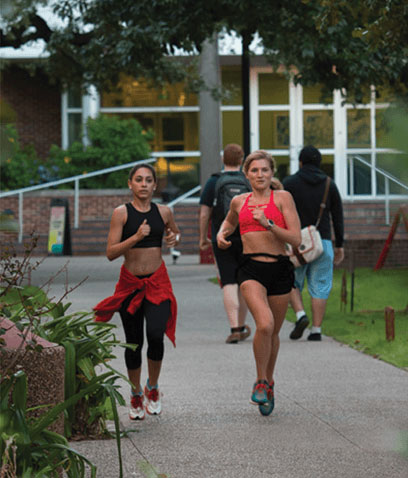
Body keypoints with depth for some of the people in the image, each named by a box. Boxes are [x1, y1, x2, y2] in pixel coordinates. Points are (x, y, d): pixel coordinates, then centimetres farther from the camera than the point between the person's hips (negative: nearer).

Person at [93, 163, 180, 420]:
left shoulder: (163, 212, 3)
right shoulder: (122, 213, -5)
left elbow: (176, 232, 25)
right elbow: (111, 253, -10)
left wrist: (175, 238, 1)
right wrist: (136, 237, -22)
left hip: (158, 282, 1)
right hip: (130, 282, -1)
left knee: (156, 334, -19)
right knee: (134, 343, 7)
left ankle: (153, 387, 6)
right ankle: (136, 394, 29)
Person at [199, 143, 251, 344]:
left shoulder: (213, 182, -1)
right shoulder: (250, 182, 2)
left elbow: (204, 213, -1)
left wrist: (203, 237, 11)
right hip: (247, 239, 2)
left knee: (229, 284, -4)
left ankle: (235, 329, -16)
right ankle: (242, 326, 24)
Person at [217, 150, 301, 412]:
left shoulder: (282, 198, 2)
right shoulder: (239, 201, 11)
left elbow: (296, 238, -6)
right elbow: (230, 221, 35)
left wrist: (268, 223, -17)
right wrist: (221, 234, 14)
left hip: (280, 270, 0)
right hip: (251, 269, 0)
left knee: (274, 332, 10)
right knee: (265, 324, -24)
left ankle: (269, 382, 35)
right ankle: (261, 381, -6)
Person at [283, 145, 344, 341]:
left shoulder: (289, 183, -1)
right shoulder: (330, 185, 6)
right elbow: (338, 217, 7)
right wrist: (339, 245, 13)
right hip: (322, 242, 2)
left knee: (291, 283, 13)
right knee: (319, 287, 5)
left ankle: (300, 315, -9)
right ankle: (316, 330, -1)